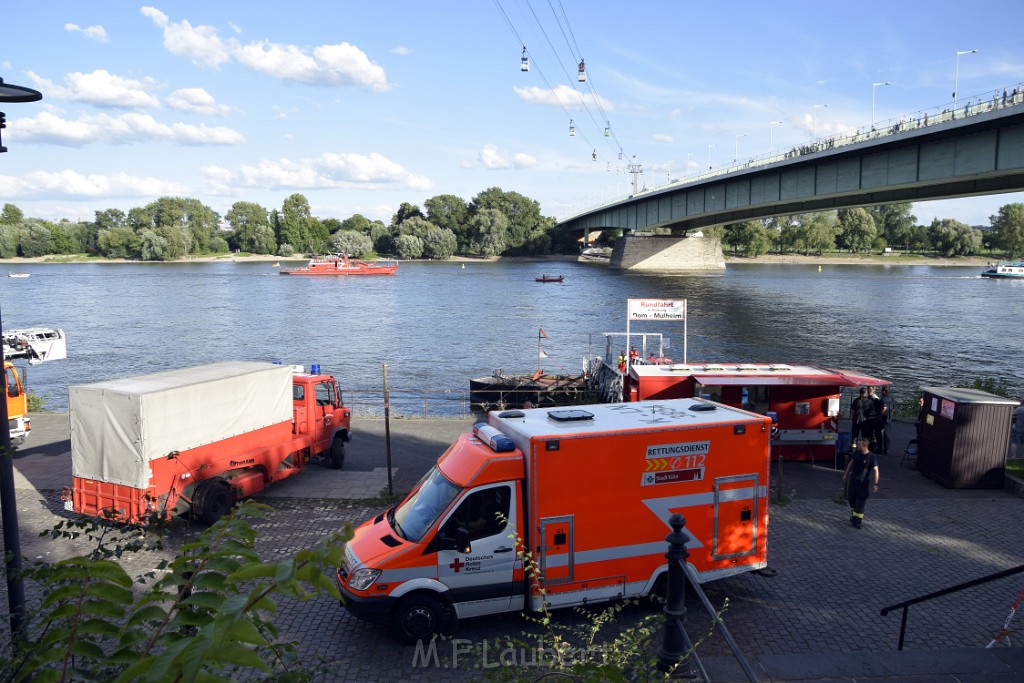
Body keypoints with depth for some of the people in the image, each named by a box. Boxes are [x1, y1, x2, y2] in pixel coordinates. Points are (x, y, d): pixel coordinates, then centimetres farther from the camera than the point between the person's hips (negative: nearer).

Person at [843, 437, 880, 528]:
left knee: (860, 501, -1)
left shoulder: (872, 457, -17)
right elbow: (851, 463, 13)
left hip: (863, 482, -5)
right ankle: (853, 515, 35)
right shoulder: (856, 453, -1)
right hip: (853, 479, 5)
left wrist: (876, 484, -27)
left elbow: (876, 470, -21)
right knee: (851, 498, 14)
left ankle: (858, 521, 8)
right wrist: (846, 474, 18)